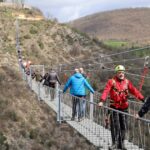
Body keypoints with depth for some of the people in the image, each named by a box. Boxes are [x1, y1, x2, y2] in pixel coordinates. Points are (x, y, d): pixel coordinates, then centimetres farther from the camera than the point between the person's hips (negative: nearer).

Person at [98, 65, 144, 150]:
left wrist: (142, 99, -11)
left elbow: (134, 91, 0)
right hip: (114, 107, -4)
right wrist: (102, 101, -32)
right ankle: (115, 143, 7)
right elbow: (106, 91, -17)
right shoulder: (111, 82, -6)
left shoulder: (127, 82, 5)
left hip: (124, 107, 4)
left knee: (124, 126, 8)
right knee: (115, 126, -3)